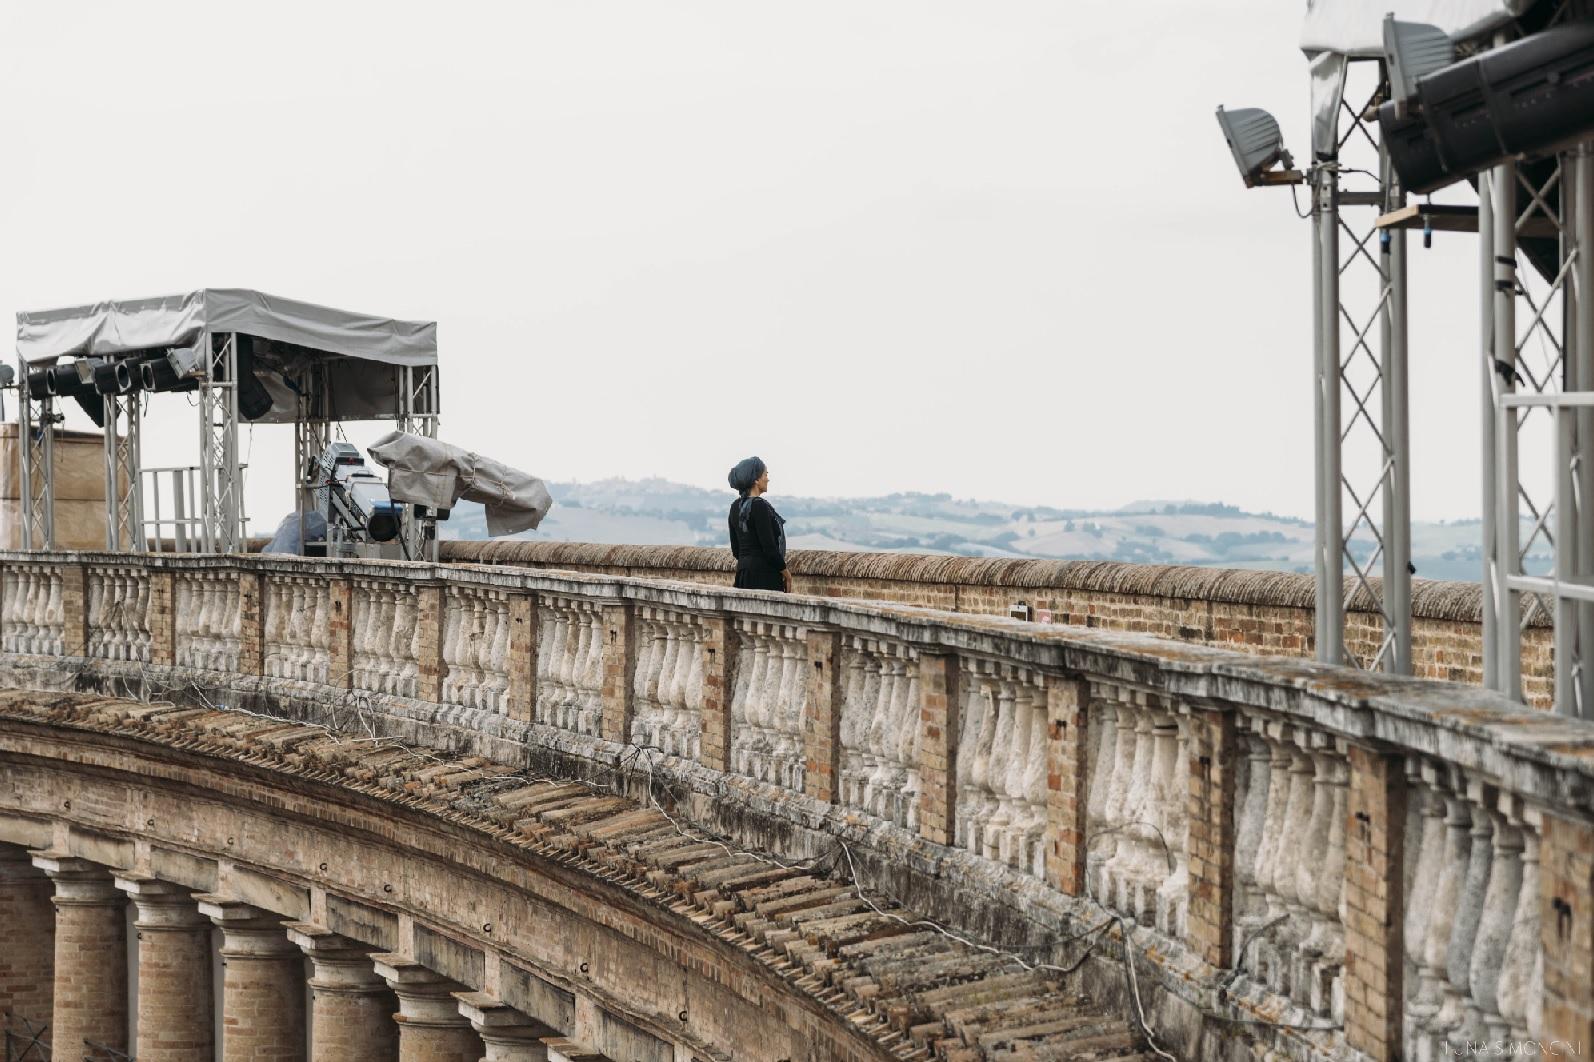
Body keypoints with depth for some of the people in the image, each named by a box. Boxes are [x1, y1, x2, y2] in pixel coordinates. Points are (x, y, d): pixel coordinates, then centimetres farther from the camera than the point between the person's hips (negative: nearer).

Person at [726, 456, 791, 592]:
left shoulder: (736, 506, 11)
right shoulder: (759, 505, -15)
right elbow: (768, 545, -16)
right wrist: (785, 571, -6)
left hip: (743, 571, 9)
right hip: (764, 573, -9)